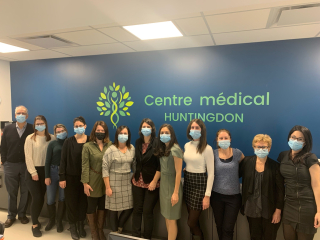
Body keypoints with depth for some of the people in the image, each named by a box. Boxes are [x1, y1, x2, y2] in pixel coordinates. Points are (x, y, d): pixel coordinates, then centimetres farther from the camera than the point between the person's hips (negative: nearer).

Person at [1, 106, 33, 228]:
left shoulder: (32, 129, -7)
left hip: (27, 165, -2)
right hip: (10, 165, 2)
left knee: (25, 191, 9)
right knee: (11, 192, 12)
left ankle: (22, 214, 27)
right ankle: (11, 215, 27)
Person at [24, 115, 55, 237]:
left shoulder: (52, 138, -1)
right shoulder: (30, 138, -5)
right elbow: (28, 157, -8)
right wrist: (33, 172, -11)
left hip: (45, 171, 2)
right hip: (32, 171, -2)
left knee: (41, 198, 9)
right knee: (37, 198, -6)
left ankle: (35, 220, 33)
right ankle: (35, 225, 13)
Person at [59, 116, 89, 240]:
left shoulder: (90, 141, -3)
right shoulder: (68, 141, -4)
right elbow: (63, 160, -4)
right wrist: (62, 178, -8)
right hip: (71, 177, -1)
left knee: (83, 201, 12)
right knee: (71, 202, 9)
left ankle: (81, 225, 33)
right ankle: (73, 227, 29)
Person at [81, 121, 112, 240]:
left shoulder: (110, 145, -1)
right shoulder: (87, 146, -5)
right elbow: (85, 166, -8)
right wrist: (85, 183, -11)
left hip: (106, 181, 2)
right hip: (93, 181, -2)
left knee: (103, 206, 13)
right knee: (91, 207, 11)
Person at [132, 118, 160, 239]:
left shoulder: (157, 143, -11)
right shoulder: (138, 142, 5)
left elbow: (160, 165, -13)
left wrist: (154, 181, -15)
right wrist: (135, 174, 12)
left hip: (152, 182, -4)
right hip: (138, 181, 5)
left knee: (147, 211, 3)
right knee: (137, 209, 10)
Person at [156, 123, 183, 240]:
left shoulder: (175, 149, -16)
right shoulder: (162, 149, 7)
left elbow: (178, 172, -18)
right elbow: (162, 168, 9)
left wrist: (175, 192, -19)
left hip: (172, 186, -7)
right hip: (163, 185, 8)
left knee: (171, 219, 3)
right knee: (166, 217, 16)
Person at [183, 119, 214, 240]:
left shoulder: (207, 148, -14)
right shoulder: (187, 146, 5)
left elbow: (211, 173, -13)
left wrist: (207, 195, -15)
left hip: (200, 184, -6)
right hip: (187, 182, 6)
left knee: (191, 222, 1)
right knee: (193, 220, 15)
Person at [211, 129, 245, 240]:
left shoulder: (237, 153, -4)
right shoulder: (213, 154, -5)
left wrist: (234, 175, -1)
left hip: (233, 197, -1)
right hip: (217, 196, 1)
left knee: (228, 229, 2)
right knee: (219, 226, 15)